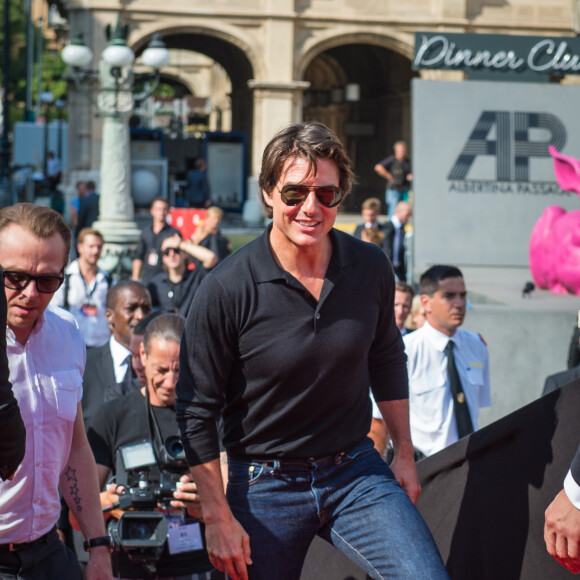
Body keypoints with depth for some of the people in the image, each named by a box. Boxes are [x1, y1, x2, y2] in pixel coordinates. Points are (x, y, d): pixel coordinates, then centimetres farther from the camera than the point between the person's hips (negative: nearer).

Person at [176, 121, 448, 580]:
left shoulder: (370, 268, -3)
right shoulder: (226, 290, -15)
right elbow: (196, 411, -8)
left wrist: (404, 454, 16)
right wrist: (217, 517, -8)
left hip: (357, 472, 2)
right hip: (266, 485, -2)